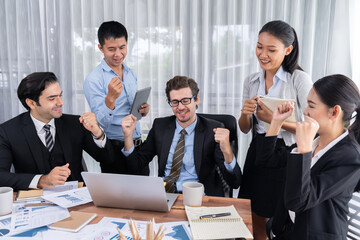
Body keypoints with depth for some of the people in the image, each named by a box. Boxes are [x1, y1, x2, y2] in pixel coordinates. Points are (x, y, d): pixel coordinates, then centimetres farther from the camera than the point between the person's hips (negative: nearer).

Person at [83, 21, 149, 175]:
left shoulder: (131, 74, 8)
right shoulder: (93, 80, -13)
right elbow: (101, 124, -18)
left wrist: (143, 110, -4)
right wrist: (110, 98, -34)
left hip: (138, 144, 6)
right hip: (115, 150, -6)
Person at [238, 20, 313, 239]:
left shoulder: (299, 79, -10)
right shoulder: (251, 81, 5)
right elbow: (245, 129, 9)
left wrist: (274, 119, -23)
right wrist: (245, 113, -13)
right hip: (257, 153, 5)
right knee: (257, 222, 15)